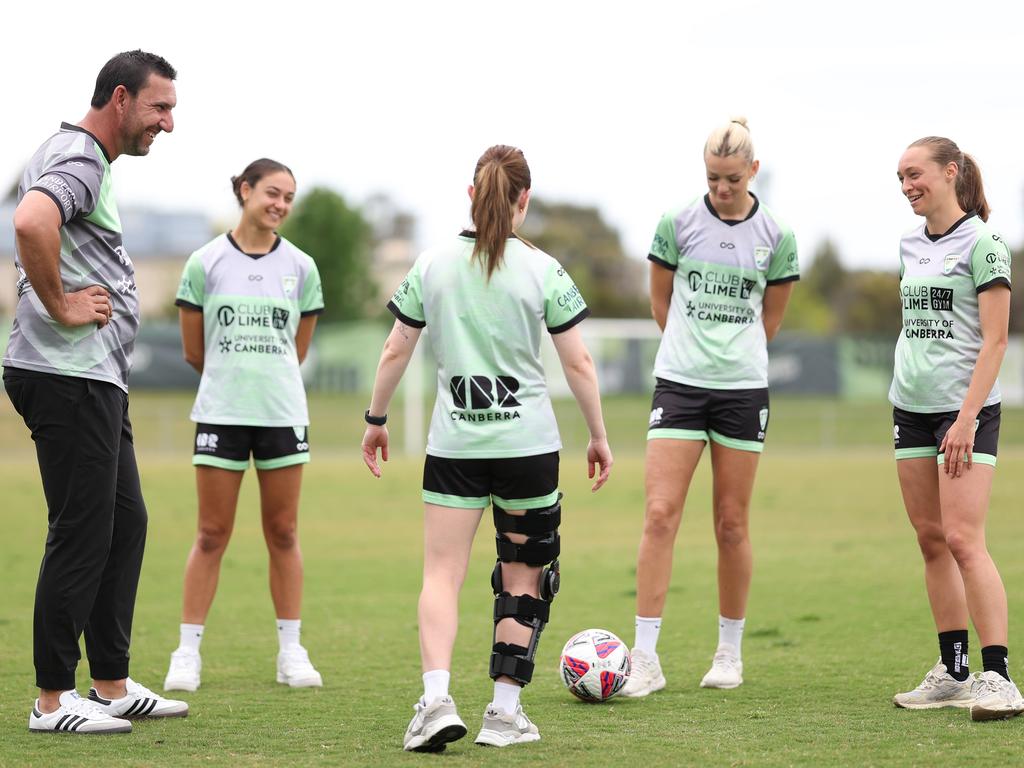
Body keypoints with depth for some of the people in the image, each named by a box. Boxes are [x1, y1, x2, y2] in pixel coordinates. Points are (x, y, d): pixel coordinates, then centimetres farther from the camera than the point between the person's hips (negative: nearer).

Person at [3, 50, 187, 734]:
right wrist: (59, 306, -23)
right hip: (69, 376, -11)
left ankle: (113, 685, 20)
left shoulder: (87, 159, 20)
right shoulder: (79, 158, -14)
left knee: (125, 525, 14)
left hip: (97, 380, 11)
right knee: (82, 535, -7)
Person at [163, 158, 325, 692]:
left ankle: (291, 652, 13)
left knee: (283, 533, 6)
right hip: (221, 412, -2)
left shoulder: (300, 267, 5)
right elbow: (194, 352, 7)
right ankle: (187, 652, 6)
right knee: (212, 535, 0)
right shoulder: (206, 263, -1)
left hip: (283, 412, 2)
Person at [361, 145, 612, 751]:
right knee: (523, 576, 11)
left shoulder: (433, 265, 1)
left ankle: (437, 697, -20)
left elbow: (395, 351, 5)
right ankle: (505, 711, 10)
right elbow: (578, 364, -3)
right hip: (529, 444, -1)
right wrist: (599, 437, 8)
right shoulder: (542, 270, -4)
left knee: (442, 574, 0)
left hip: (454, 445, 1)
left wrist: (377, 419, 18)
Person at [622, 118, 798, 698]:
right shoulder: (678, 224, 0)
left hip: (744, 388, 1)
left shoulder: (776, 237, 1)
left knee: (733, 524, 5)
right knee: (661, 514, -10)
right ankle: (647, 659, -9)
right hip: (679, 385, -1)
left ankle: (730, 652, 19)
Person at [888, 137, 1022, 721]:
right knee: (931, 540, 6)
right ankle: (954, 673, 10)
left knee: (963, 540, -15)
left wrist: (967, 416, -18)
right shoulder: (913, 247, 14)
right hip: (911, 408, 7)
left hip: (965, 409, -7)